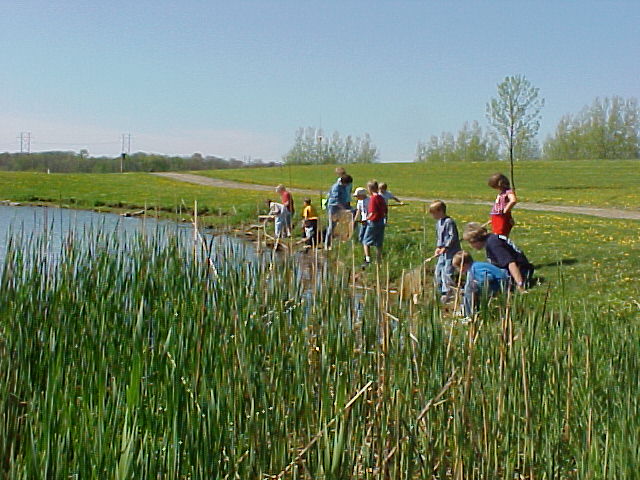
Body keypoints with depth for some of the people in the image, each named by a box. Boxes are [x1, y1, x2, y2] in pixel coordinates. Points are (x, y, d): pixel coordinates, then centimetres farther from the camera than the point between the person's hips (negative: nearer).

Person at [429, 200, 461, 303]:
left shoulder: (449, 222, -16)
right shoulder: (438, 222, 12)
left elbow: (453, 237, -20)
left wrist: (445, 247, -21)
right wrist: (438, 247, 8)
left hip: (451, 252, -10)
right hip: (442, 252, 10)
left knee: (446, 273, -13)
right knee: (438, 272, 12)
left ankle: (447, 292, -8)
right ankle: (442, 292, 22)